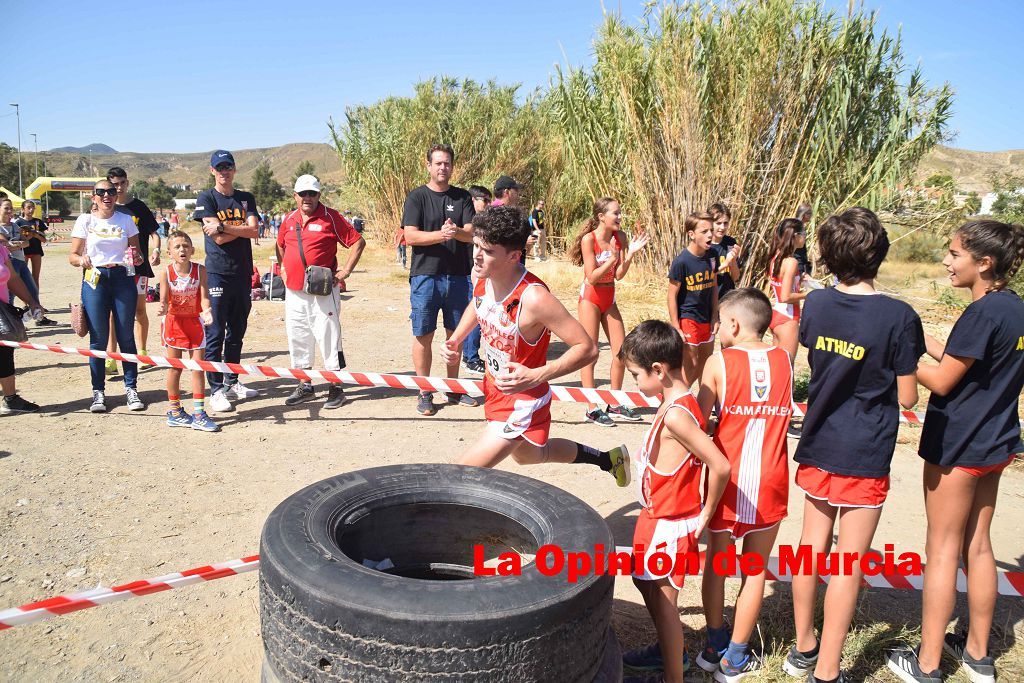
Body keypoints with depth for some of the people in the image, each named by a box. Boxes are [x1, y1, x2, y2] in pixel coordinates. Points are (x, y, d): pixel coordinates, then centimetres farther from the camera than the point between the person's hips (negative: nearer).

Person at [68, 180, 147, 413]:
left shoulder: (126, 220, 9)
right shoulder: (85, 221, 5)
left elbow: (136, 251, 11)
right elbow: (72, 255, 4)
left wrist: (137, 258, -12)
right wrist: (82, 259, -18)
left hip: (123, 279, 1)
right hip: (94, 280, -1)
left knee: (126, 336, 1)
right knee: (98, 338, 0)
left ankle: (131, 388, 10)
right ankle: (98, 391, 10)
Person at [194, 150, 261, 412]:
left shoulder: (246, 198, 13)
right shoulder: (206, 199, 1)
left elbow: (254, 231, -4)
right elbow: (218, 239, -11)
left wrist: (223, 227, -12)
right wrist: (241, 228, -3)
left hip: (243, 272, 5)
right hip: (218, 273, -5)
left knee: (237, 331, 12)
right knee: (216, 333, -4)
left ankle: (232, 382, 23)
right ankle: (216, 390, -1)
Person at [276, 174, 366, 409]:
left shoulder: (330, 217, -4)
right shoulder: (289, 220, 11)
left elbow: (358, 242, -4)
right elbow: (280, 246, 28)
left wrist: (346, 271, -8)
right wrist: (283, 269, 16)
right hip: (294, 292, 6)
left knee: (329, 337, -3)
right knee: (298, 339, 11)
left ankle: (336, 388, 5)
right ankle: (305, 386, 24)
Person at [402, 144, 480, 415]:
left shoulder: (462, 197, 9)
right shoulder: (417, 197, 1)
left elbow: (471, 233, -1)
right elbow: (410, 236, -8)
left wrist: (456, 231, -23)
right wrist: (440, 234, -23)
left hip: (457, 276, 3)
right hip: (425, 274, -3)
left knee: (455, 334, 10)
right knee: (423, 335, 0)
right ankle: (425, 393, 10)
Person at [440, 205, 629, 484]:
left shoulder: (534, 298, -33)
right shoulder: (482, 276, -11)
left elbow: (587, 348, -29)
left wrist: (536, 376, -38)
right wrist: (455, 340, 0)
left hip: (522, 402, -9)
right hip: (493, 388, 9)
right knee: (529, 455, 33)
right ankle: (609, 459, 53)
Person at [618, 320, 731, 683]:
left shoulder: (675, 414, -28)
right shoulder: (677, 402, 1)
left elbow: (720, 466, -31)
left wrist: (705, 513, -16)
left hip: (669, 523, -10)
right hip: (658, 515, 10)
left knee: (663, 600, 4)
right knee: (644, 580, 26)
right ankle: (670, 649, 46)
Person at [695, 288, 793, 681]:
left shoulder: (719, 362, -7)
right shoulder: (785, 360, 1)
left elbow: (699, 421, -9)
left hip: (728, 480, -1)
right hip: (770, 482, 2)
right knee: (755, 570, 12)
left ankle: (715, 648, 28)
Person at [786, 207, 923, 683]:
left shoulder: (815, 304, -3)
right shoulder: (899, 317, -16)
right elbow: (907, 397, -9)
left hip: (816, 447, 5)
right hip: (865, 457, -5)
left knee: (811, 548, 17)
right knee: (849, 567, 6)